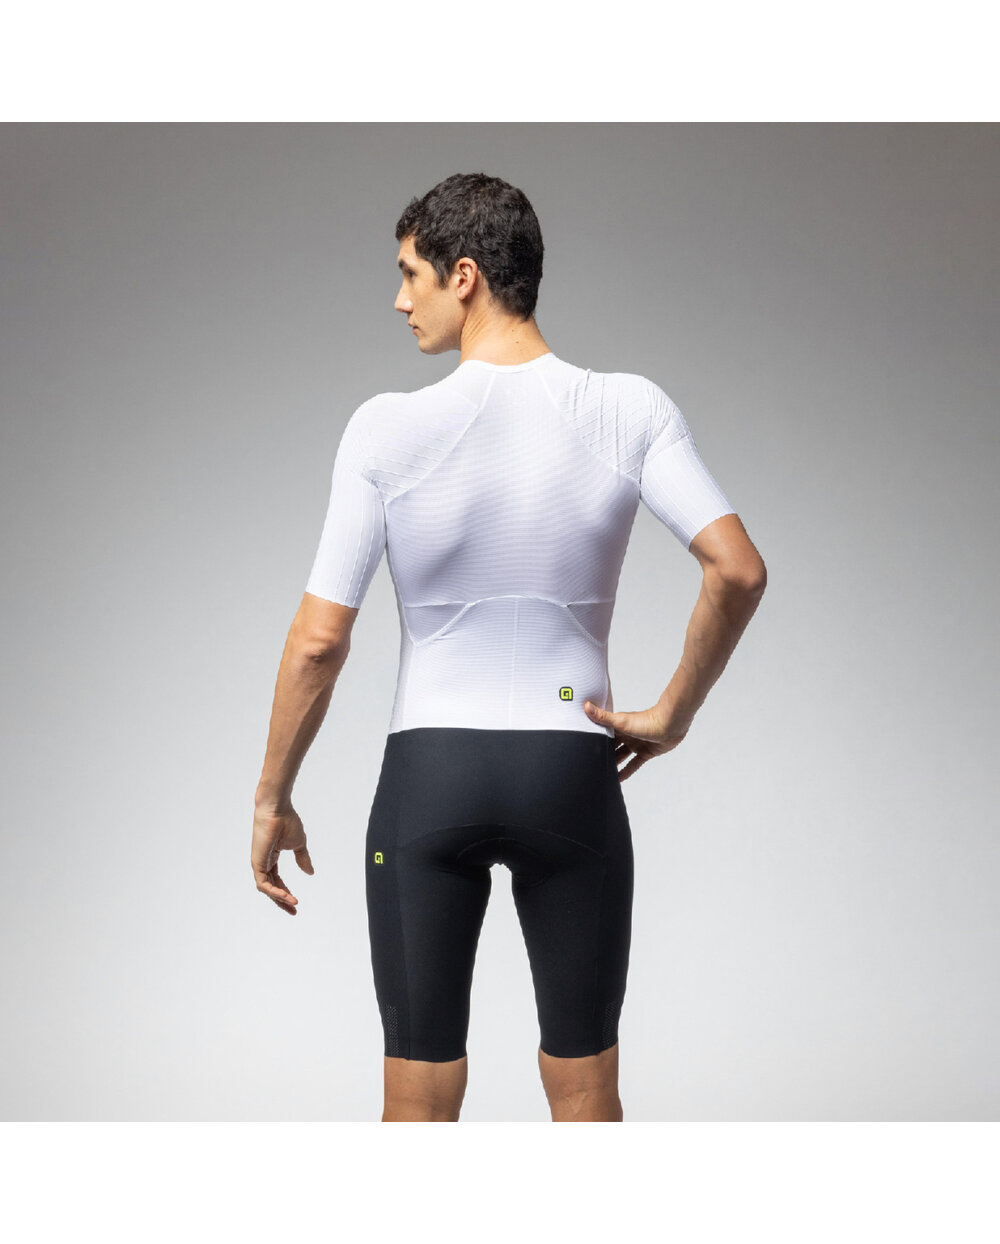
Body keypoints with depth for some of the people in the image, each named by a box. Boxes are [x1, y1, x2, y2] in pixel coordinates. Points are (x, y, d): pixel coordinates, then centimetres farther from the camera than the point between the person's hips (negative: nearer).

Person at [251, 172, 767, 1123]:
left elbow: (318, 641, -9)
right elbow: (738, 571, -15)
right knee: (584, 1091, 12)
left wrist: (272, 801, 2)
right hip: (573, 776, 1)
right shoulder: (630, 412, -6)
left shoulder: (388, 428, -11)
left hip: (427, 775, -1)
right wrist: (671, 715, -1)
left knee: (419, 1099, 9)